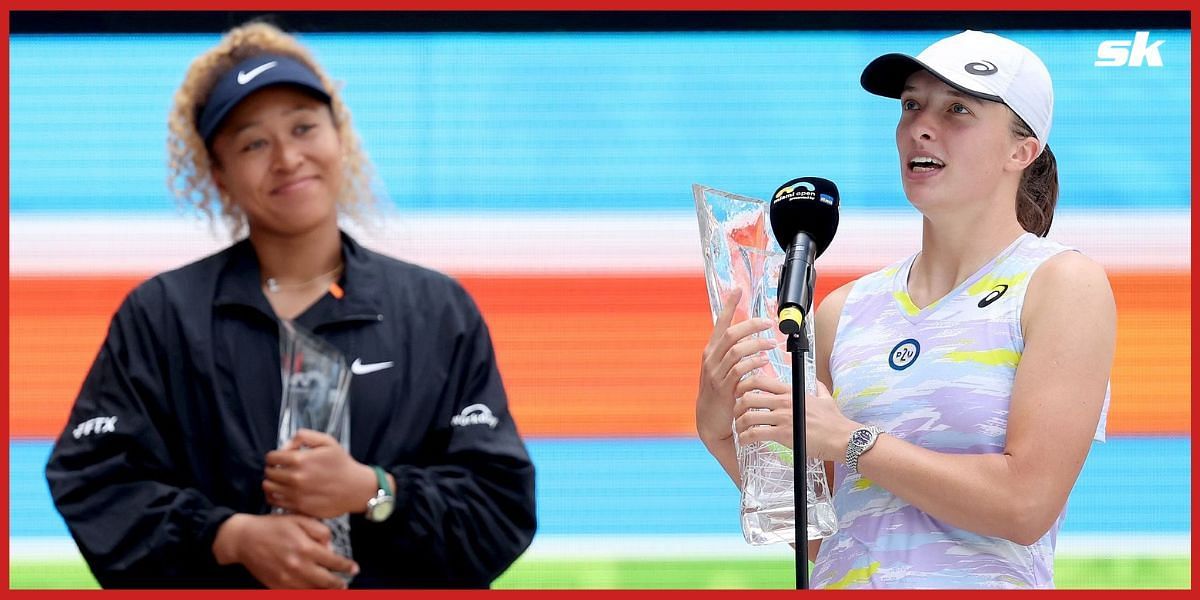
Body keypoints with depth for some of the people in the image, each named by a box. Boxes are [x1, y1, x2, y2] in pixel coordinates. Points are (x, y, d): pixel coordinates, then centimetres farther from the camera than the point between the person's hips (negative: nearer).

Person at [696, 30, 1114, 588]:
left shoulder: (1064, 284, -1)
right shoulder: (845, 310, 11)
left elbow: (1026, 504, -11)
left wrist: (847, 439, -9)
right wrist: (721, 432, 0)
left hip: (985, 582, -4)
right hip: (841, 585, 4)